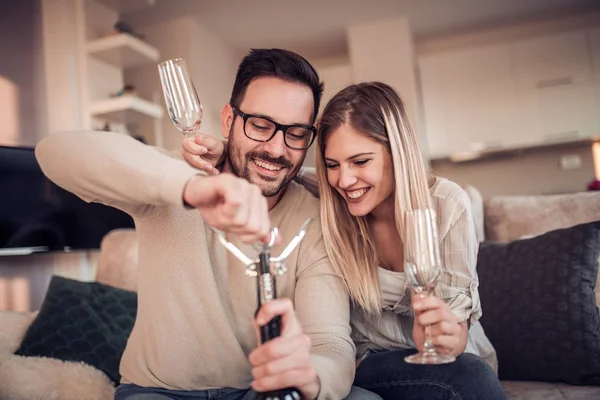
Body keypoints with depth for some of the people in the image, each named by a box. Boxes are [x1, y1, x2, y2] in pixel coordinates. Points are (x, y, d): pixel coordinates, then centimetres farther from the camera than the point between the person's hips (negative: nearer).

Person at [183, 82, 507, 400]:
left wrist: (448, 337, -40)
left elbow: (458, 319, -17)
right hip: (374, 363, 0)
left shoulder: (447, 205, -19)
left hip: (452, 357, 0)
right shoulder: (326, 198, -15)